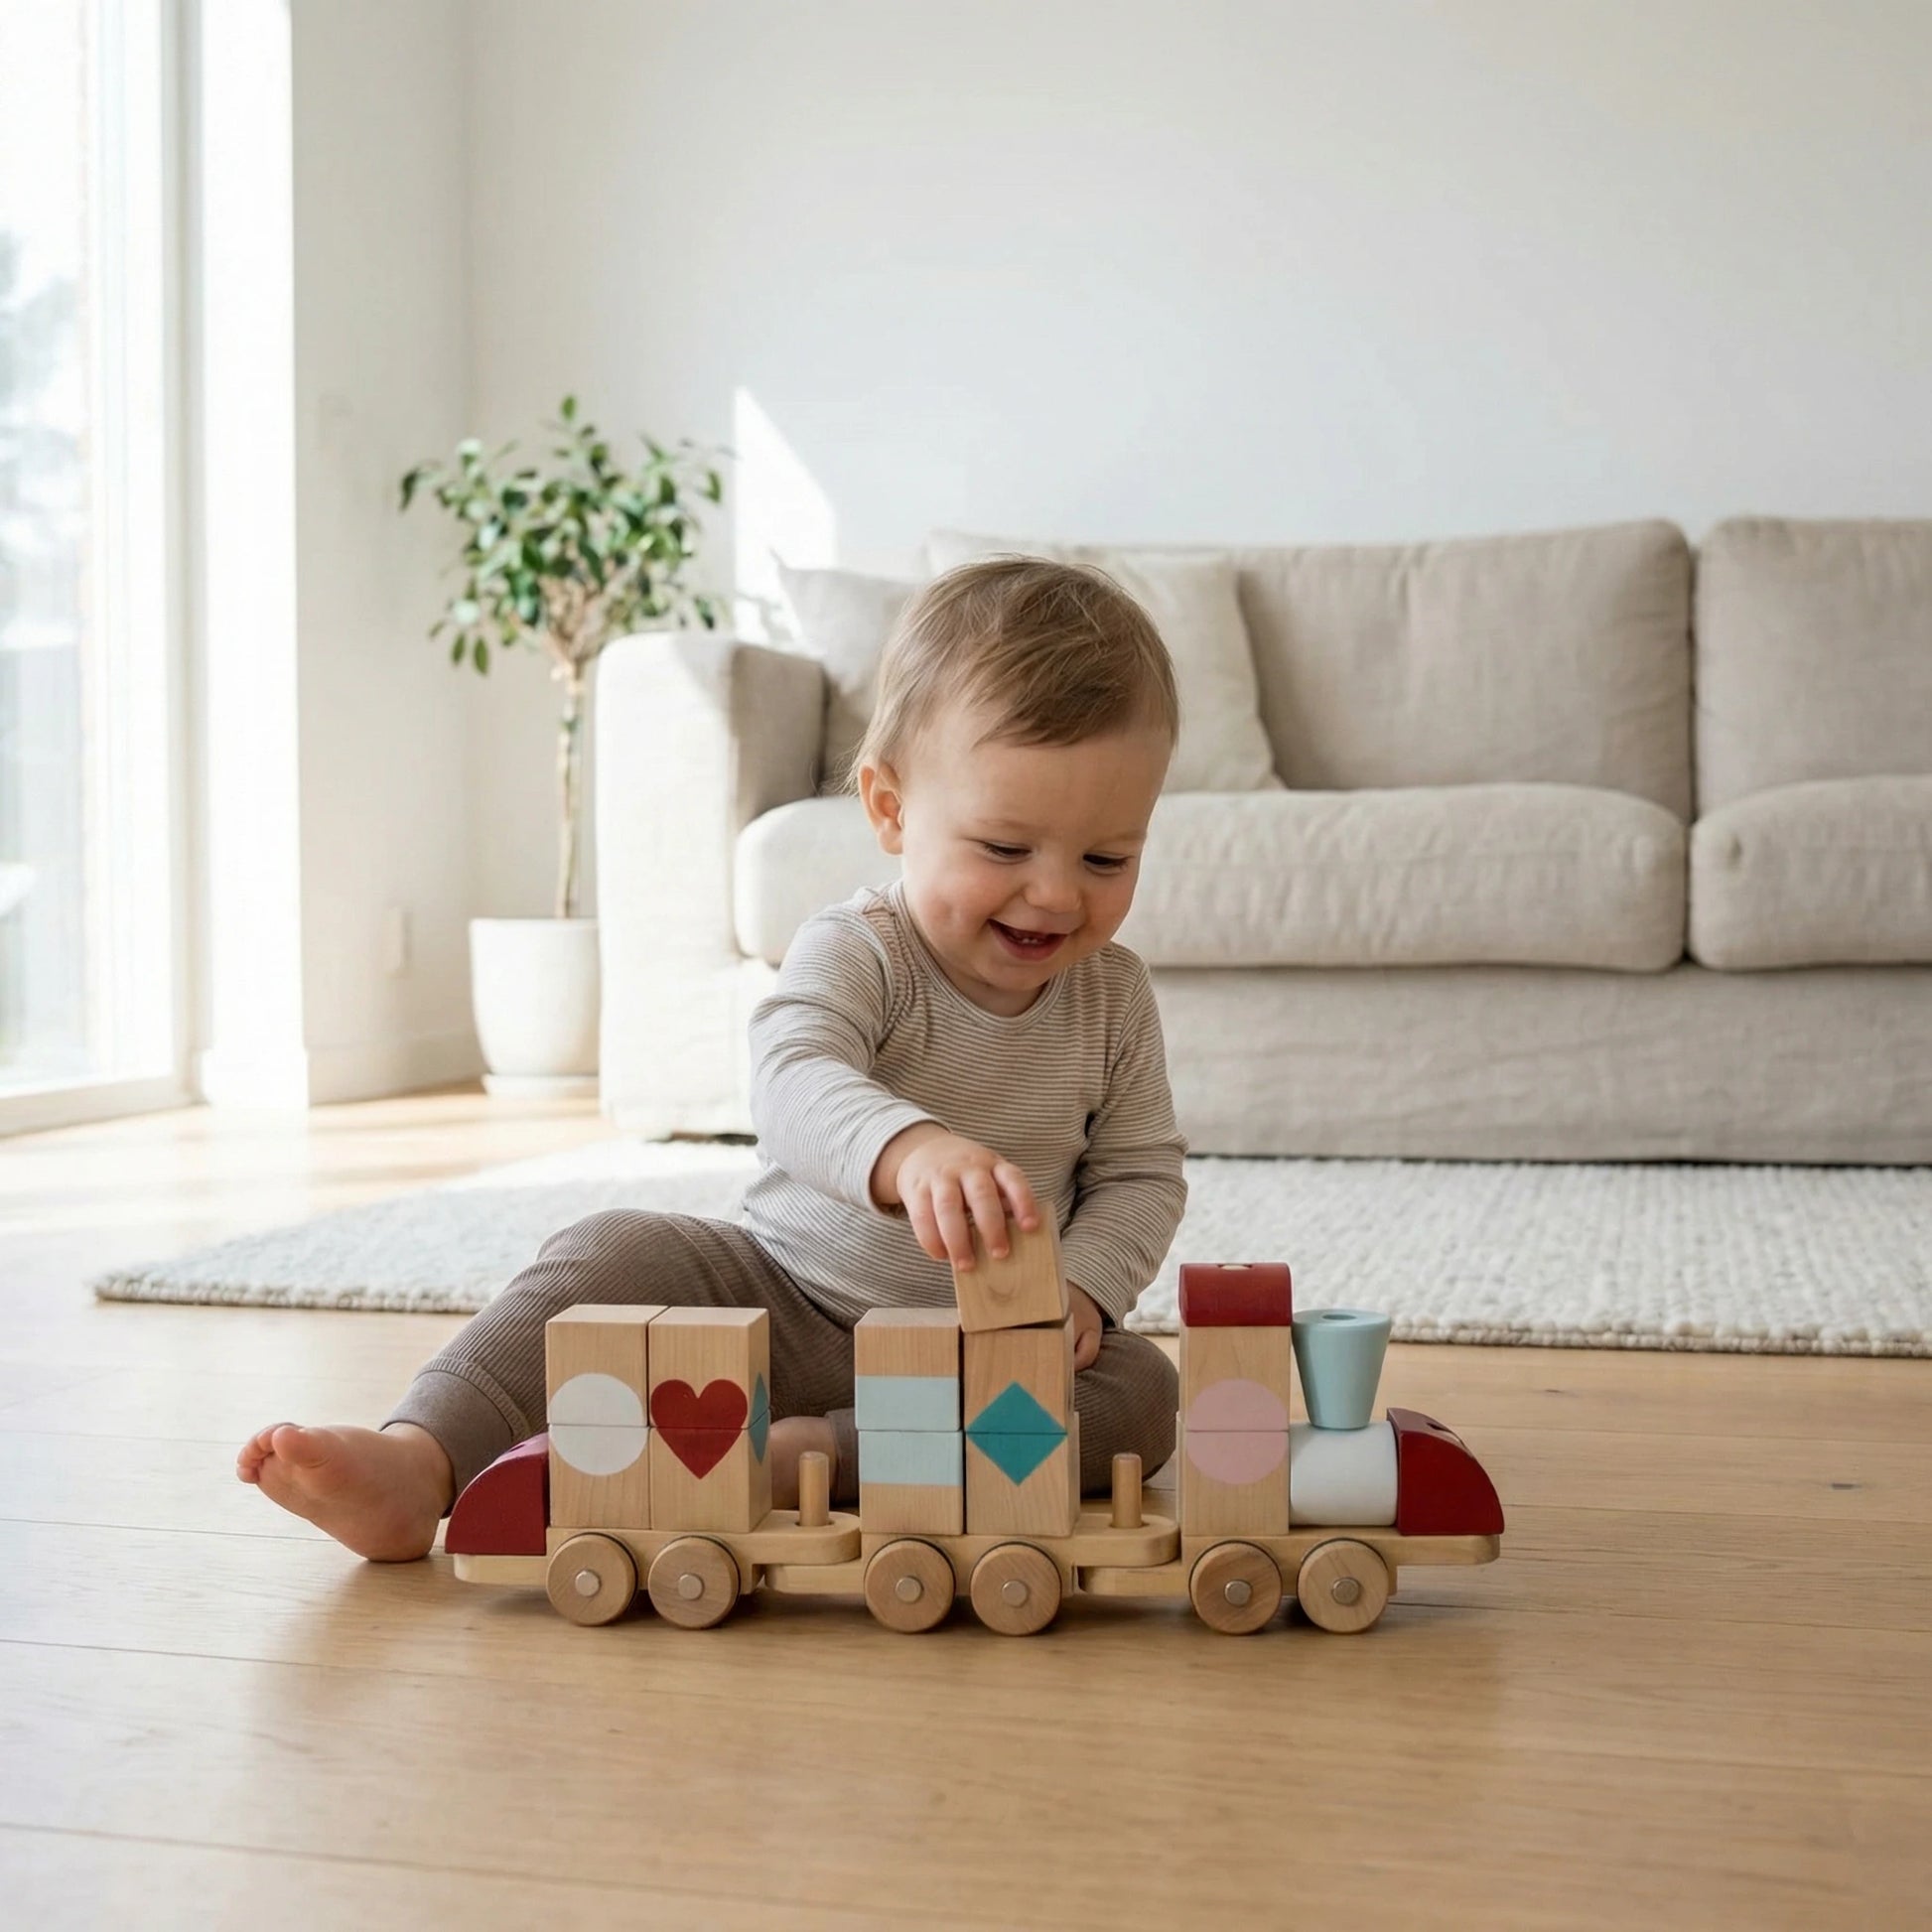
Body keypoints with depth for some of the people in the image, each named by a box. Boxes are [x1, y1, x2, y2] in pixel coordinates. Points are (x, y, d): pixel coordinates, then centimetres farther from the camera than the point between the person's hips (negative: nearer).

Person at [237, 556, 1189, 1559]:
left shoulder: (1114, 998, -2)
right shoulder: (855, 951, -15)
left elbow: (1142, 1174, 6)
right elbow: (793, 1077, -36)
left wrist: (1081, 1288, -16)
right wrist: (908, 1150, -59)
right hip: (781, 1296, -2)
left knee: (1141, 1390, -24)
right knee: (613, 1252, -22)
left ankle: (800, 1455, -34)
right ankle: (416, 1461, -31)